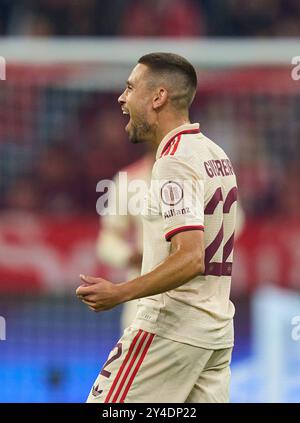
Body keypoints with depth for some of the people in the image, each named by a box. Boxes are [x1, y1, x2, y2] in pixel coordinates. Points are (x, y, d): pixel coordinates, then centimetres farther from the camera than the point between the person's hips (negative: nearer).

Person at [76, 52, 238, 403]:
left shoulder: (174, 164, -16)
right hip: (217, 329, 9)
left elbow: (190, 259, -26)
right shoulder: (216, 155, 14)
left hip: (170, 329, -9)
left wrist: (120, 293, -29)